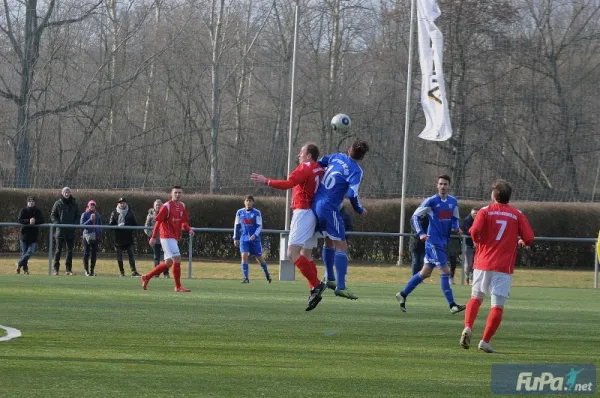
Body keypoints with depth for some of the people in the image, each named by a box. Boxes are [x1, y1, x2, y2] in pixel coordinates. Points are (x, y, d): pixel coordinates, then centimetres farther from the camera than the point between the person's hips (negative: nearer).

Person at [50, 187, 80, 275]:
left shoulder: (75, 204, 8)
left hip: (71, 231, 3)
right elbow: (53, 215, 3)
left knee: (70, 250, 5)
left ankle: (68, 269, 10)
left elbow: (78, 216, 13)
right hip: (60, 230, -3)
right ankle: (56, 269, -1)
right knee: (58, 250, -4)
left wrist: (75, 224, -4)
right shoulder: (58, 203, 1)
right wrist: (57, 224, -11)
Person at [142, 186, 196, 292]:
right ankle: (178, 286, -10)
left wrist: (189, 229, -2)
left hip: (175, 237, 9)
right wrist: (153, 237, -11)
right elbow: (158, 221, -9)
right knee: (177, 258, -15)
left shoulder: (182, 206, 11)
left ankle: (146, 277, 26)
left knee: (168, 262, 13)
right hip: (167, 237, -9)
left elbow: (183, 221, 19)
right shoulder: (167, 206, -10)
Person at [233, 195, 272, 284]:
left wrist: (255, 235, -22)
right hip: (244, 238, 2)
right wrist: (235, 238, 11)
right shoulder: (240, 212, 4)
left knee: (259, 258, 8)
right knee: (244, 256, -15)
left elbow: (260, 226, -7)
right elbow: (237, 226, 13)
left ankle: (267, 273, 33)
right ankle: (245, 278, -11)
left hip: (255, 239, -2)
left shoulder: (257, 213, -5)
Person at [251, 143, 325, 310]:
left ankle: (316, 285, -18)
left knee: (293, 253, -13)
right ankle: (314, 290, 8)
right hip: (314, 213, 9)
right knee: (306, 256, 13)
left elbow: (288, 184, -22)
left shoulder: (304, 168, -11)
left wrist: (266, 181, -19)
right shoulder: (320, 170, 13)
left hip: (303, 213, -9)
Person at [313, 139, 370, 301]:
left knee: (329, 240, 25)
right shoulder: (356, 171, -11)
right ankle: (340, 287, -15)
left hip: (316, 204, 8)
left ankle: (330, 279, 31)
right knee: (341, 246, -6)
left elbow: (318, 164, 18)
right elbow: (352, 195, -18)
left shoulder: (336, 157, 7)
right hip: (329, 208, -8)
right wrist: (360, 210, 0)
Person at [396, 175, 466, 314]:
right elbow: (415, 216, -5)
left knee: (426, 272, 13)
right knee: (445, 271, -11)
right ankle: (452, 305, -8)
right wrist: (421, 233, -16)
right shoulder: (431, 201, -9)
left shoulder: (453, 202, 8)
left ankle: (403, 294, 26)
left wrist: (455, 228, -1)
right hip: (433, 241, -7)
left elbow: (454, 219, 21)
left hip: (443, 242, 7)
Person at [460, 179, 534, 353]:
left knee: (476, 298, 16)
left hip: (483, 262, 1)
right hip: (504, 266, -1)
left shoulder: (485, 211, 1)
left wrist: (478, 241, 6)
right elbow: (529, 238, -3)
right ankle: (485, 341, -5)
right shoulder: (517, 215, 3)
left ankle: (468, 327, -7)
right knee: (497, 306, 2)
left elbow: (475, 231, -15)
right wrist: (521, 242, 19)